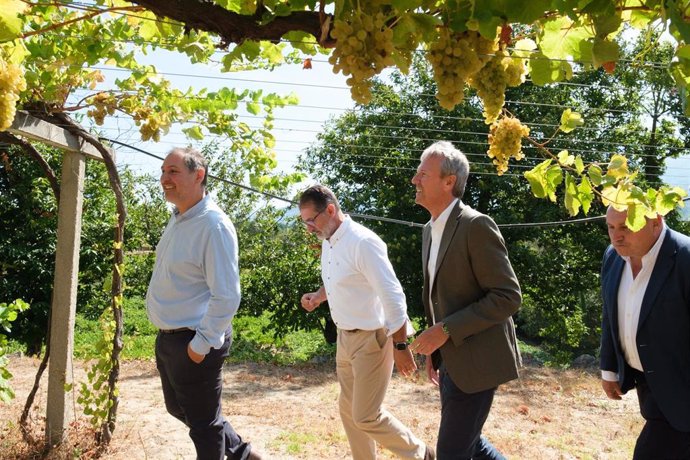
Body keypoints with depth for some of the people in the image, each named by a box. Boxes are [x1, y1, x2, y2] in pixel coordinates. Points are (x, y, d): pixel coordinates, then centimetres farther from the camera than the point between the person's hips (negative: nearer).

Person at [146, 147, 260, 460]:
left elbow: (226, 297, -24)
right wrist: (167, 333, 19)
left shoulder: (214, 225, -21)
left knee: (203, 422, 7)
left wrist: (202, 344, -20)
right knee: (178, 408, 25)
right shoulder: (178, 219, 8)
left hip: (194, 342, -10)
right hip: (167, 337, 10)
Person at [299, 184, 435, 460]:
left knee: (366, 416, -1)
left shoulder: (363, 242, -23)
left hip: (372, 339, -9)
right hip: (345, 337, 9)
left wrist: (400, 346, -22)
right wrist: (319, 296, 1)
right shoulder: (327, 242, 4)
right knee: (348, 409, 15)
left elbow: (393, 297, -24)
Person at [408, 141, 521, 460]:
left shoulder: (476, 226, -18)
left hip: (475, 360, -9)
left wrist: (447, 329, -23)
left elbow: (508, 297, -21)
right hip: (450, 358, 9)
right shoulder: (430, 229, 9)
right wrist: (434, 348, 17)